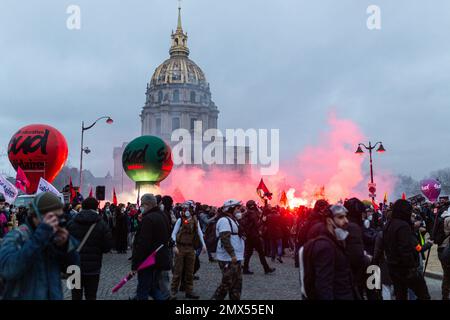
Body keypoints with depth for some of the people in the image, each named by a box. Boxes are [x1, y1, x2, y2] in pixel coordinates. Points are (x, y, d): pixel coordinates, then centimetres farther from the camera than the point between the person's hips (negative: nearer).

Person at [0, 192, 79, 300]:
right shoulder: (16, 237, -16)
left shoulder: (55, 236, -2)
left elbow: (73, 267, -1)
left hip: (55, 296, 5)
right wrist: (39, 236, -36)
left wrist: (66, 245, -18)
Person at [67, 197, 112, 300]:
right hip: (93, 267, -1)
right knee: (91, 295, 10)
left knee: (76, 295, 12)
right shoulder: (102, 224, -8)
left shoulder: (71, 223, -4)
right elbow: (108, 246, -8)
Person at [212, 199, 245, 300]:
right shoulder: (225, 220, -15)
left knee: (237, 283, 13)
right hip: (228, 259, -10)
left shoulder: (232, 220, 18)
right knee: (227, 283, -6)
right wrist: (232, 254, -28)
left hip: (235, 258, 10)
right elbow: (225, 239, -25)